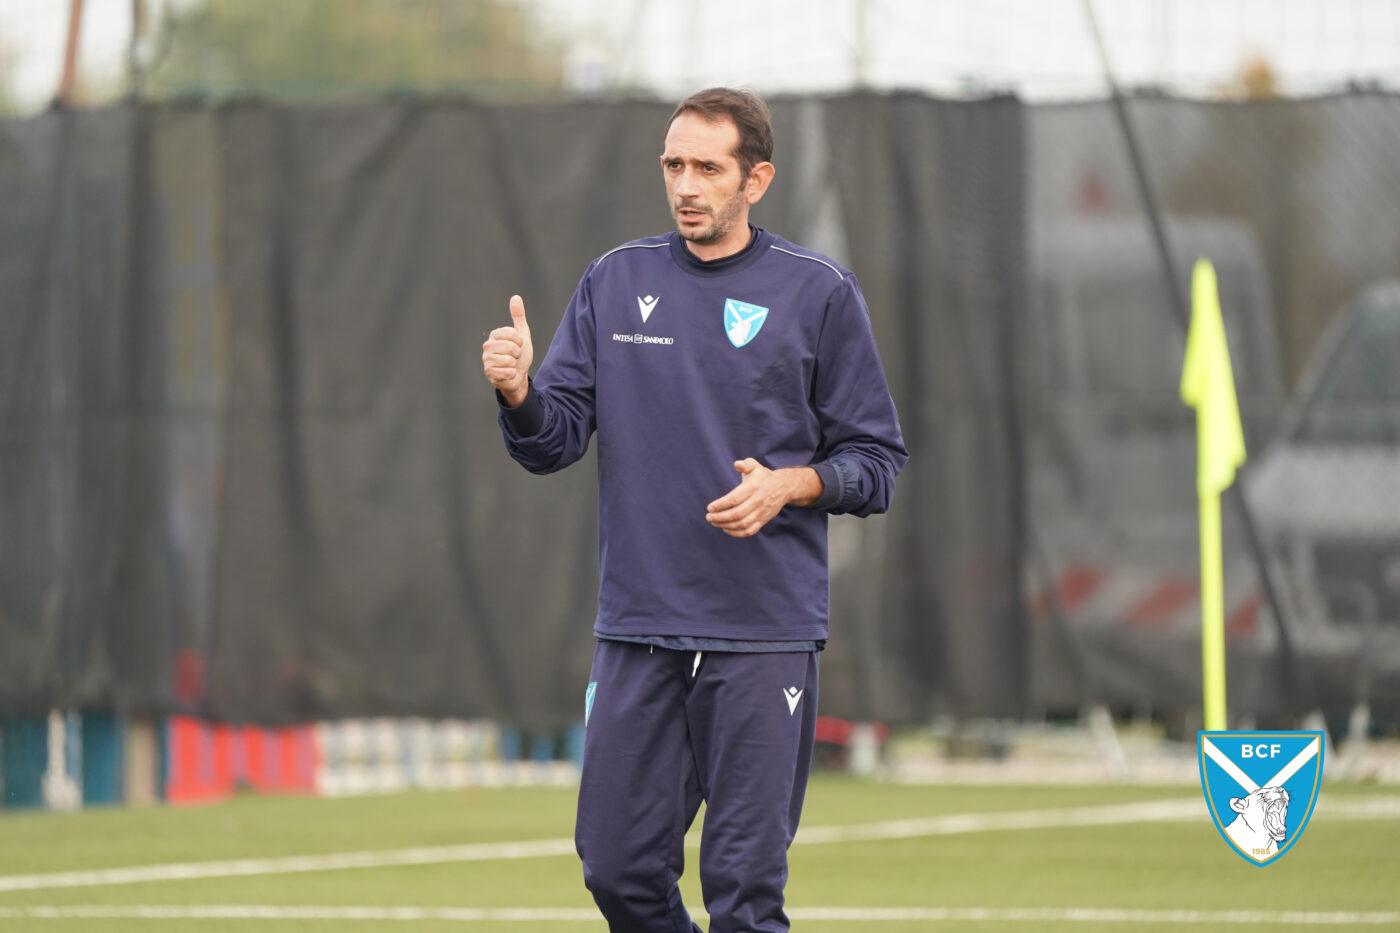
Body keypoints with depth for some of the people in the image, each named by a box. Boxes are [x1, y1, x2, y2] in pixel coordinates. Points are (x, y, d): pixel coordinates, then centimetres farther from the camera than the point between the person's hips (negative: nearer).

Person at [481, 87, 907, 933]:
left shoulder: (818, 293, 2)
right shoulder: (616, 282, 11)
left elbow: (876, 463, 4)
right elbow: (554, 442, 6)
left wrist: (787, 486, -14)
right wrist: (519, 393, -15)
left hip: (764, 637, -3)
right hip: (636, 630, 3)